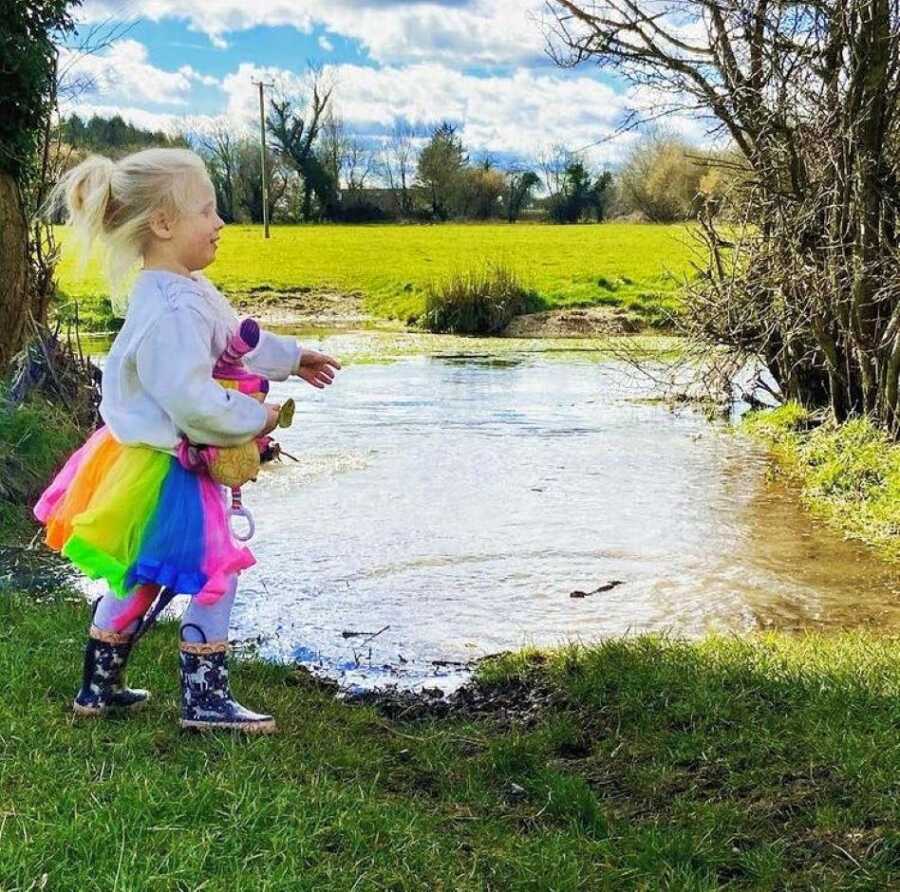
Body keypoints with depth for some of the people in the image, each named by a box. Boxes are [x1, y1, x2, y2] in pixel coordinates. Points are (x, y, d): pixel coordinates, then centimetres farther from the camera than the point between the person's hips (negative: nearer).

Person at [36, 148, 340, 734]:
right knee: (214, 579, -1)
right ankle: (206, 701, 9)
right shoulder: (173, 310, -27)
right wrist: (257, 420, -17)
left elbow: (234, 342, 23)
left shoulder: (184, 290, 7)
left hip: (147, 461, 11)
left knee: (139, 576, 20)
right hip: (166, 471, -11)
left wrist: (292, 358, 28)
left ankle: (99, 688, 32)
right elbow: (193, 402, -31)